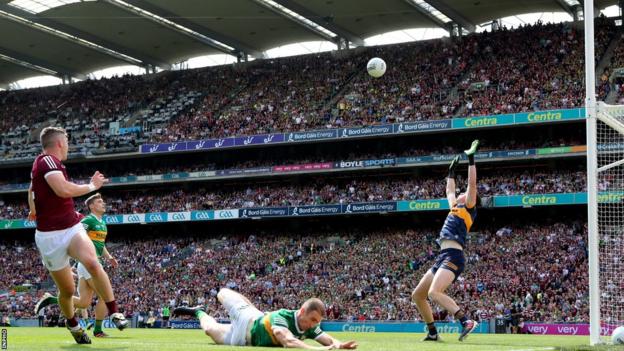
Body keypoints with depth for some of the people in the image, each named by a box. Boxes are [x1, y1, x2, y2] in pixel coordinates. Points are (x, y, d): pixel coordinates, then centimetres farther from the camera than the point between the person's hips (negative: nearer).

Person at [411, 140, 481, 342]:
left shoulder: (468, 208, 4)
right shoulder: (455, 209, 25)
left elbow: (472, 183, -7)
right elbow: (449, 191, 42)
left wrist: (471, 159, -6)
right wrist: (452, 170, 47)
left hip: (453, 256, -9)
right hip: (443, 257, 9)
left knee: (434, 293, -30)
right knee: (417, 295, 11)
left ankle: (466, 322, -36)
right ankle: (433, 332, 15)